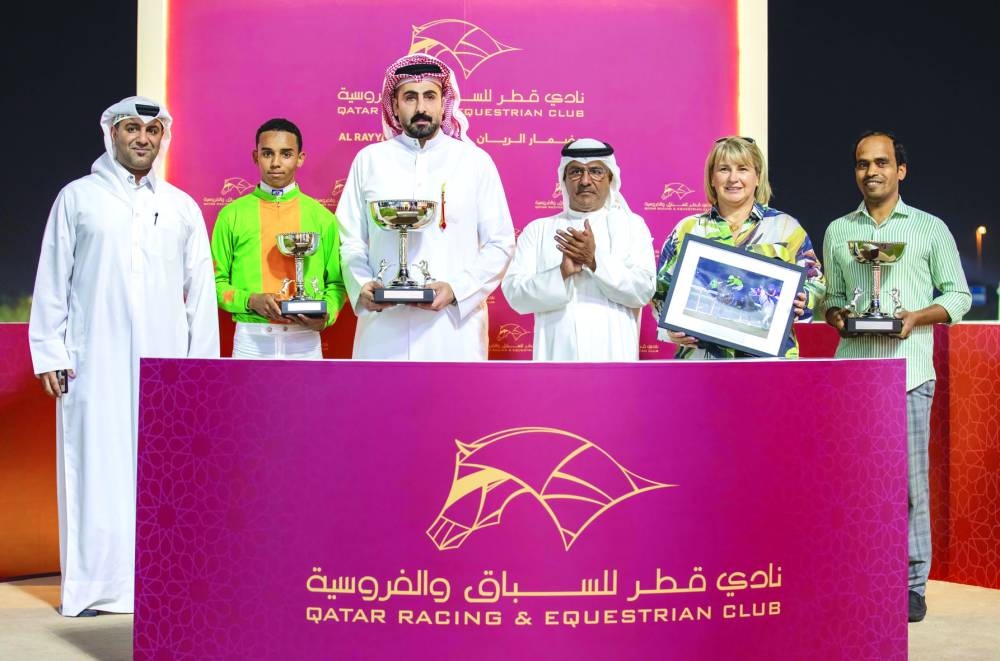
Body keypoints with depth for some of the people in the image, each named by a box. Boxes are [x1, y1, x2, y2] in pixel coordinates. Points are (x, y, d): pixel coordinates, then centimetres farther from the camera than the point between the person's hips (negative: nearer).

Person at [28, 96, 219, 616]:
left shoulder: (182, 207, 15)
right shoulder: (78, 198, 9)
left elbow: (201, 291, 12)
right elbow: (52, 281, 7)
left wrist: (202, 364, 6)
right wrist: (49, 354, -1)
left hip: (165, 361, 2)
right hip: (96, 362, -2)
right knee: (97, 468, -4)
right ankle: (92, 585, 2)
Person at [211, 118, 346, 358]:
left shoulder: (321, 217, 7)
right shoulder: (232, 215, 4)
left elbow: (336, 282, 10)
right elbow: (217, 281, 7)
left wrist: (326, 315, -9)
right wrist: (250, 301, -11)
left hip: (305, 341, 1)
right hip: (251, 341, -1)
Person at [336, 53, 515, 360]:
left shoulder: (475, 161, 7)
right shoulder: (369, 160, 11)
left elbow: (500, 243, 5)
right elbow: (351, 240, 10)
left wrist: (457, 289, -9)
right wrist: (362, 286, -8)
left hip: (455, 325, -1)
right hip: (384, 328, 1)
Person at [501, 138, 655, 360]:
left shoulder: (631, 225, 13)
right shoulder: (537, 230, 15)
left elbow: (644, 290, 0)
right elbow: (514, 293, 3)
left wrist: (596, 260, -10)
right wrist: (562, 273, -11)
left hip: (612, 352, 0)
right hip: (556, 352, 1)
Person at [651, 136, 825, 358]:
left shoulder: (786, 227, 10)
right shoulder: (687, 230, 11)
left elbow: (814, 281, 12)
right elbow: (661, 291, 12)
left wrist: (802, 304, -10)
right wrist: (670, 328, -6)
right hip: (701, 355, 1)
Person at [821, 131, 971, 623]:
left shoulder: (930, 228, 8)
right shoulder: (838, 231, 15)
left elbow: (958, 296, 8)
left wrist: (918, 316, -10)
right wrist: (835, 315, -3)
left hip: (908, 368, -2)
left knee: (910, 478, -2)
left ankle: (913, 586, 6)